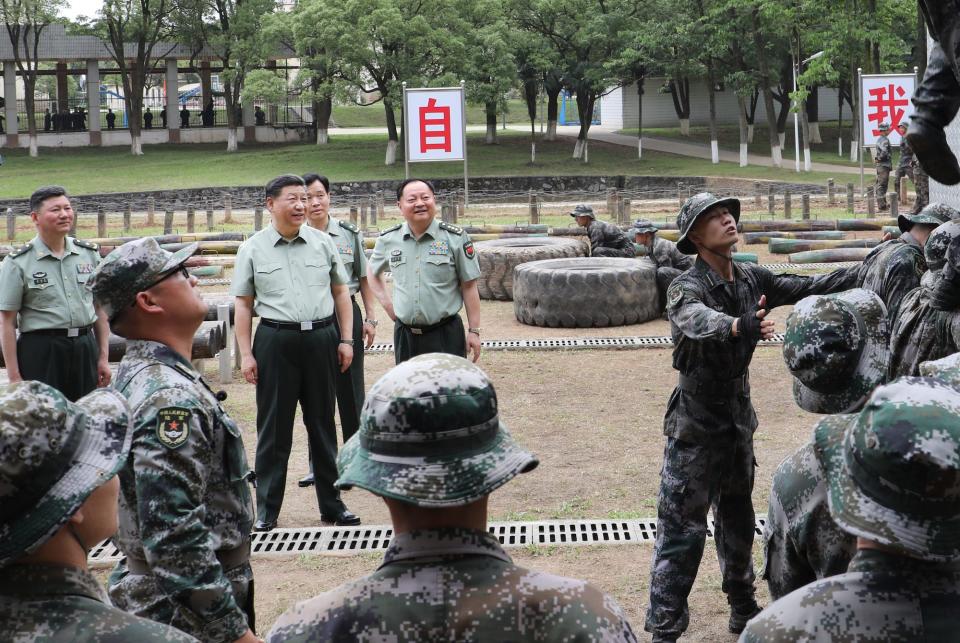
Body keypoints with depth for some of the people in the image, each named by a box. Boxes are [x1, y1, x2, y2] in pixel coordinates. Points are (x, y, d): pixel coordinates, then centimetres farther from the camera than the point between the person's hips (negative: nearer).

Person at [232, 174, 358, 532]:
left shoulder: (323, 243, 6)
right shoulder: (252, 250, 1)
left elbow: (341, 292, 11)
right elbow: (243, 304, 3)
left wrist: (346, 340, 5)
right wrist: (245, 354, -2)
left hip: (321, 338, 2)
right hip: (275, 341, -2)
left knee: (322, 424, 11)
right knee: (273, 427, 2)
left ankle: (331, 504, 20)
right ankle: (267, 509, 11)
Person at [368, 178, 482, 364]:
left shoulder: (455, 238, -5)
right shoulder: (388, 239, 4)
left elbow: (469, 287, -3)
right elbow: (372, 272, 22)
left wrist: (474, 330, -4)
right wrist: (387, 304, 8)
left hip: (446, 334, -3)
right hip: (405, 334, 3)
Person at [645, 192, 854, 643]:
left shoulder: (751, 280, 1)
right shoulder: (687, 287, -20)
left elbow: (803, 288, 7)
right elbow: (696, 319, -41)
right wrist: (738, 325, -61)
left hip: (739, 416, 7)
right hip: (696, 423, -7)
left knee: (738, 519, 21)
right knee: (683, 529, -4)